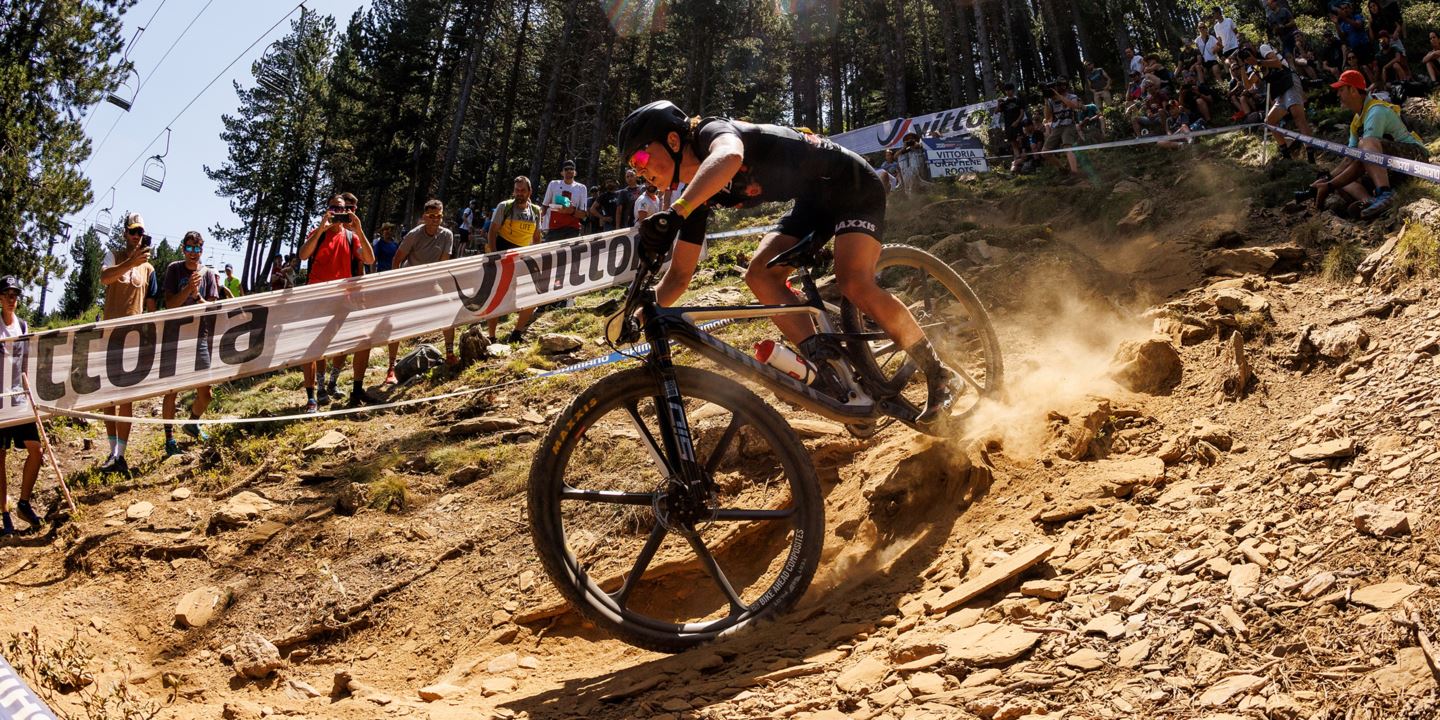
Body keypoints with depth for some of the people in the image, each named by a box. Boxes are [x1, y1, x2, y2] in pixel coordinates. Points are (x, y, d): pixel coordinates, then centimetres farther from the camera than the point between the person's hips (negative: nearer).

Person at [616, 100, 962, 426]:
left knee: (855, 282, -27)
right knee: (759, 274, -12)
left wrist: (673, 213, -63)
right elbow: (679, 275, 4)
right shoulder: (698, 191, 0)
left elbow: (729, 156, -52)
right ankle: (837, 379, -11)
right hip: (814, 200, 9)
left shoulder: (712, 132, -23)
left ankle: (940, 375, -11)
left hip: (854, 185, -8)